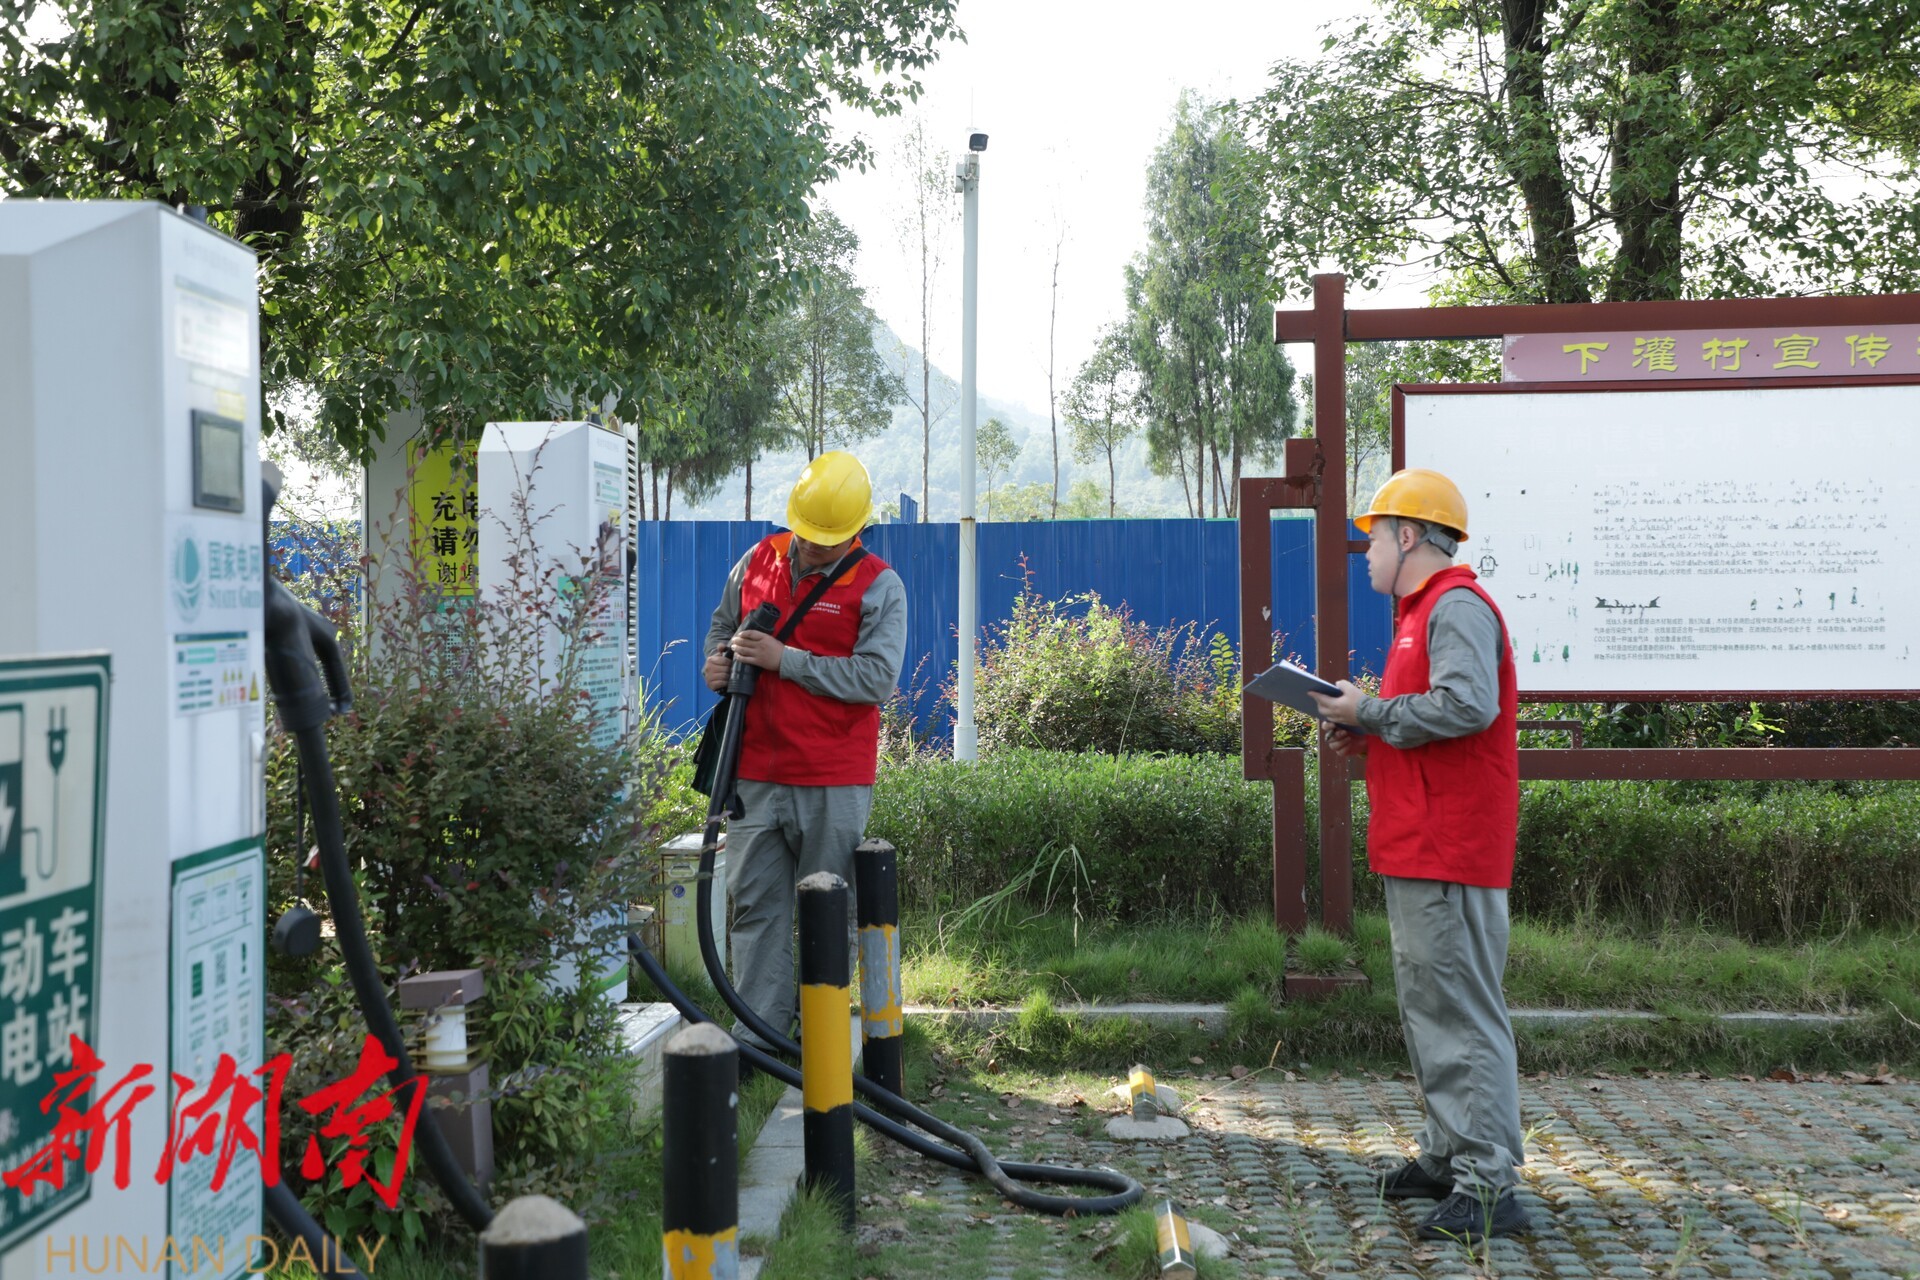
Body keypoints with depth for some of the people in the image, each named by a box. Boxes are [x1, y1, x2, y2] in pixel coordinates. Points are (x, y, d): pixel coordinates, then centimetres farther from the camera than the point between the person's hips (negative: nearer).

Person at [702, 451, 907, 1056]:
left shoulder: (878, 586, -4)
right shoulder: (756, 562, 10)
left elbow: (876, 678, -15)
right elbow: (721, 626, 26)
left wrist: (784, 660, -17)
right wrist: (717, 662, 3)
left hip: (834, 784, -4)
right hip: (756, 774, 4)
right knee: (757, 905, 5)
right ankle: (757, 1035, 11)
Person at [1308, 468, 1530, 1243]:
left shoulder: (1457, 607, -12)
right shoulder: (1424, 611, 22)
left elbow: (1467, 706, -28)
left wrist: (1371, 712, -17)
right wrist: (1368, 737, 10)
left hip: (1449, 856, -11)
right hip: (1417, 850, 11)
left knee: (1461, 1011, -9)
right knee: (1425, 1005, 16)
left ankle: (1489, 1187, -5)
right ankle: (1447, 1157, 27)